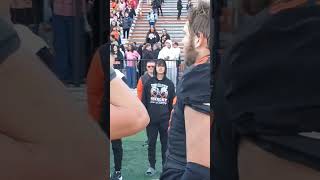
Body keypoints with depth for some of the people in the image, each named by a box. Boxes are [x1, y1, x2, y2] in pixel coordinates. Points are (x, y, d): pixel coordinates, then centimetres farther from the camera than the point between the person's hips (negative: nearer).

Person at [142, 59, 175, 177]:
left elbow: (172, 102, 5)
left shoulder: (169, 83, 3)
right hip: (151, 119, 0)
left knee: (165, 143, 8)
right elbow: (144, 100, 4)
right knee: (151, 143, 7)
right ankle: (152, 166, 19)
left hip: (165, 119, 0)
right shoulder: (149, 82, 2)